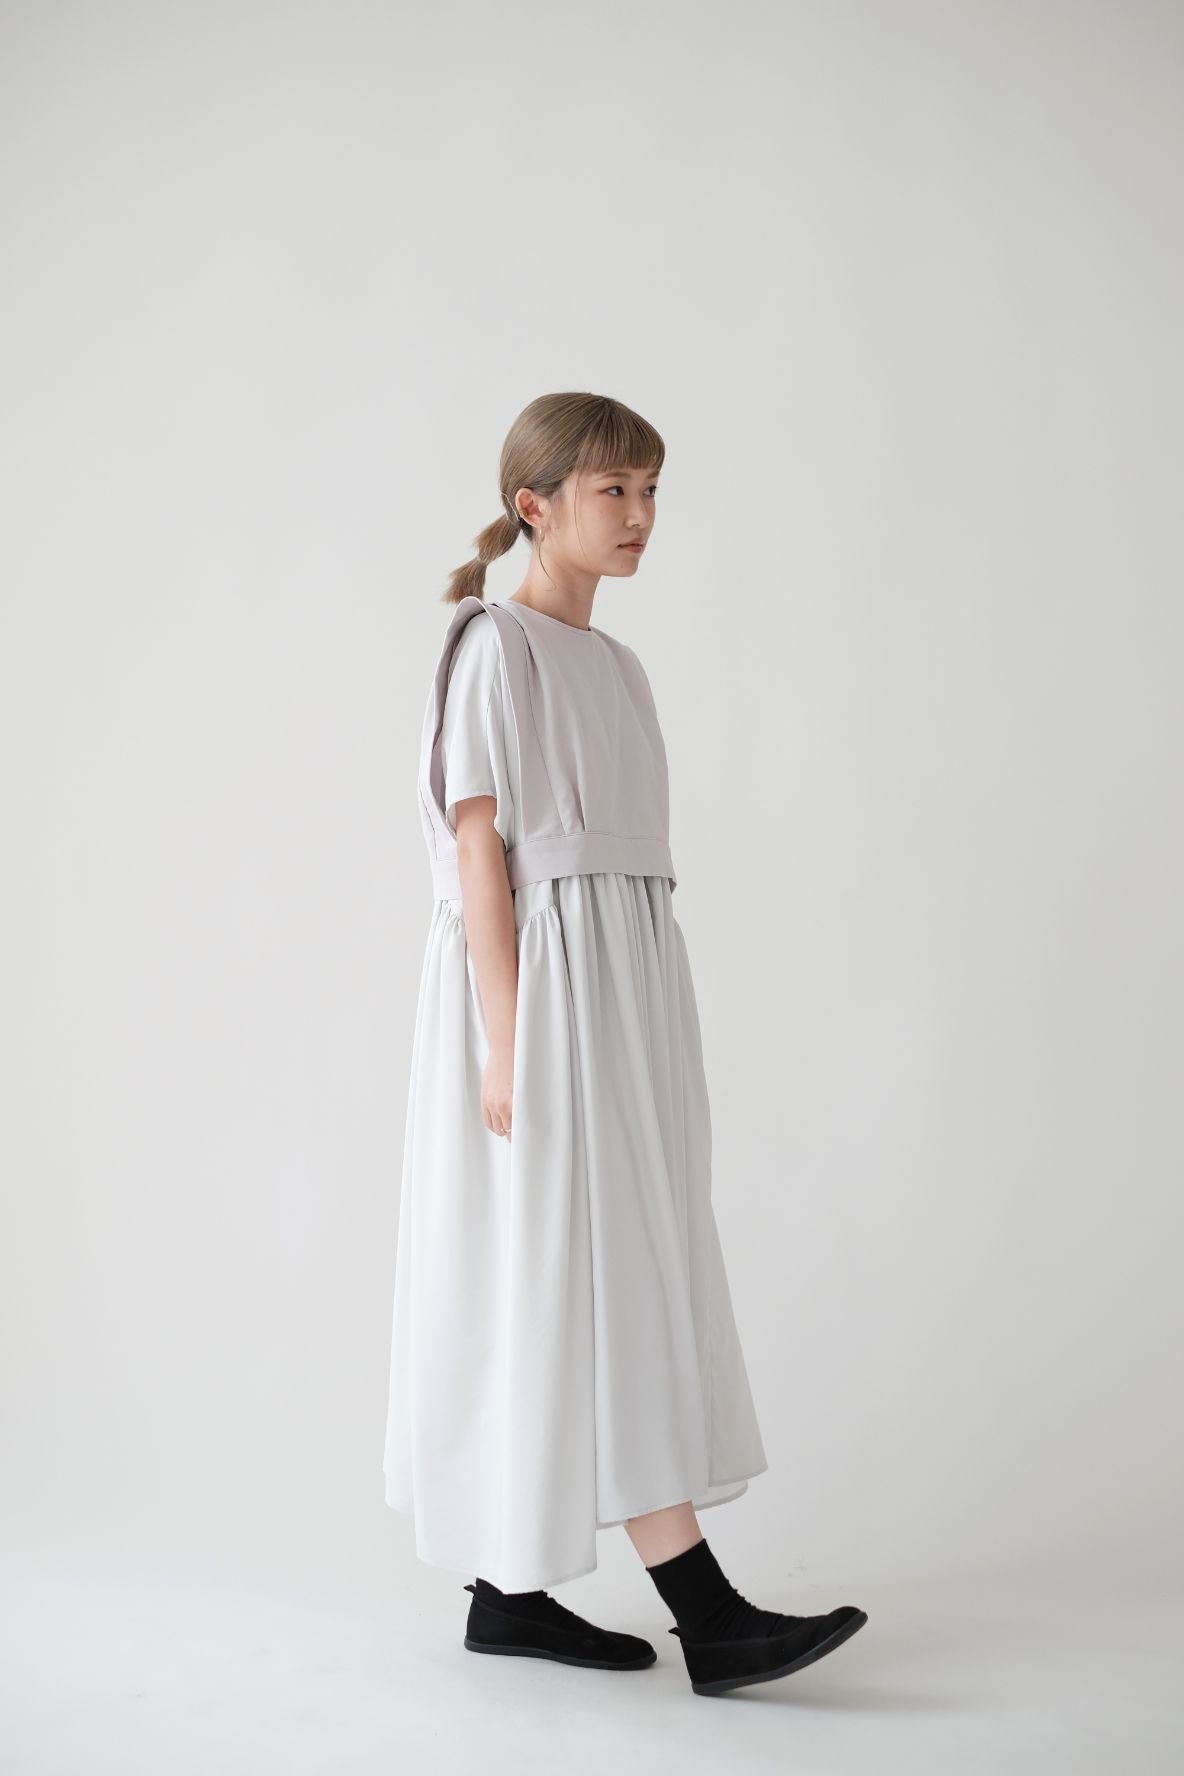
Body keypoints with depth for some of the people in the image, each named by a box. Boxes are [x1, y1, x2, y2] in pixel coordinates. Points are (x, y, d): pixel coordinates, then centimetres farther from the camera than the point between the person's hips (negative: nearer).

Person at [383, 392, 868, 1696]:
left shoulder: (613, 665, 19)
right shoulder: (495, 646, -6)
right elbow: (479, 850, -13)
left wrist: (647, 1032, 17)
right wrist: (505, 1041, -19)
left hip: (623, 987, 9)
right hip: (541, 986, -9)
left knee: (575, 1288, 9)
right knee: (590, 1288, -7)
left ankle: (509, 1589, 18)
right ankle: (707, 1614, -5)